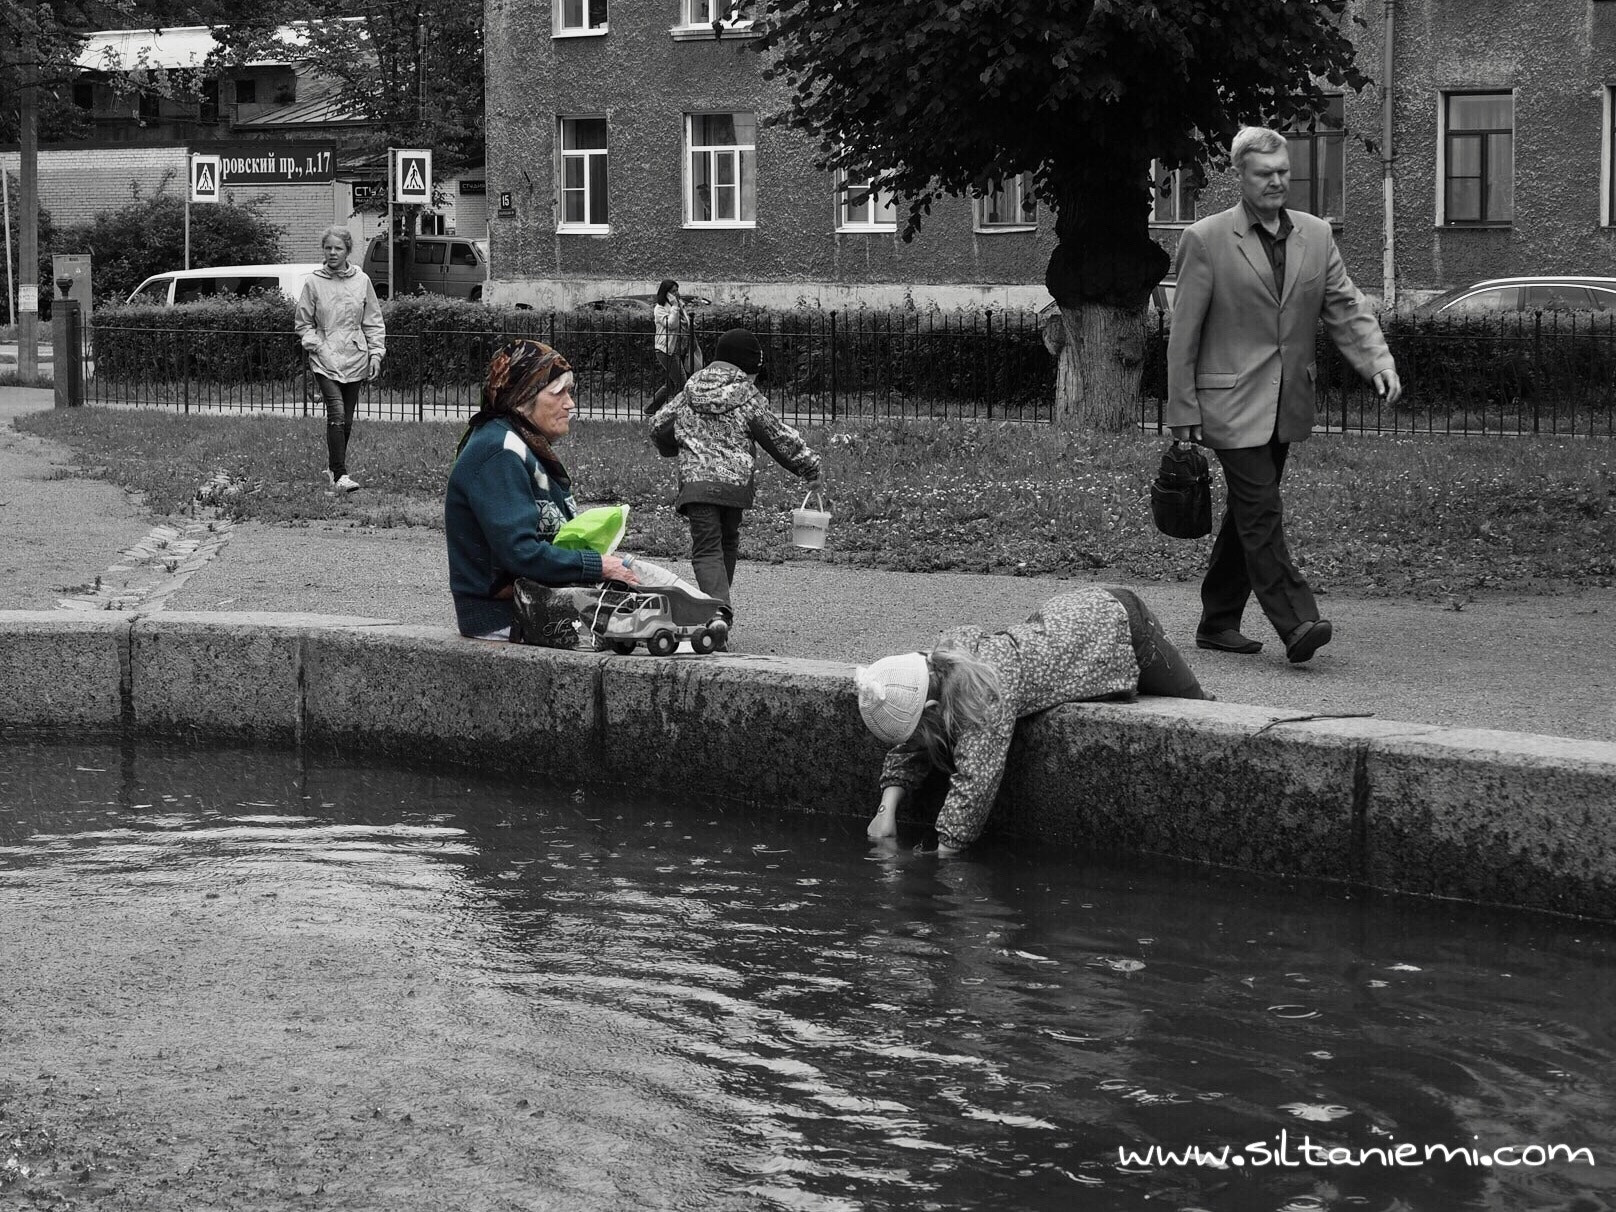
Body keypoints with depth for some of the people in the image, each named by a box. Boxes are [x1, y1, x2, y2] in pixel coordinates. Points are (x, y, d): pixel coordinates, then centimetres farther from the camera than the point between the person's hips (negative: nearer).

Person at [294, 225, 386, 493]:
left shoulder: (361, 281, 4)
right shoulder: (313, 283, -1)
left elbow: (373, 321, 10)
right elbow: (302, 322, 6)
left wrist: (376, 352, 2)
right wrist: (316, 345, -7)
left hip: (354, 360, 3)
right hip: (325, 361, -3)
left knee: (347, 420, 8)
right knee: (336, 414, -17)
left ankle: (332, 467, 26)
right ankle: (340, 474, -18)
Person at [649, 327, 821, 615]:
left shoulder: (690, 394, 11)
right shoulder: (748, 397, 1)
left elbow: (659, 426, 19)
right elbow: (780, 437, 5)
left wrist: (674, 450, 41)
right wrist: (810, 467, 16)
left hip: (696, 482, 0)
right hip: (736, 482, 0)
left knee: (706, 550, -5)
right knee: (727, 542, 21)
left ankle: (718, 607, -27)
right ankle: (721, 603, 29)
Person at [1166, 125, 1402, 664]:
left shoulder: (1315, 235, 8)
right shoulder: (1206, 240, -6)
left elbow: (1346, 308, 9)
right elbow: (1183, 334, -4)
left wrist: (1379, 361, -9)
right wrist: (1184, 413, -6)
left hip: (1286, 406, 6)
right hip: (1230, 405, -6)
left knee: (1247, 513, 12)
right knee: (1261, 512, -13)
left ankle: (1218, 623, 22)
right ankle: (1296, 624, -19)